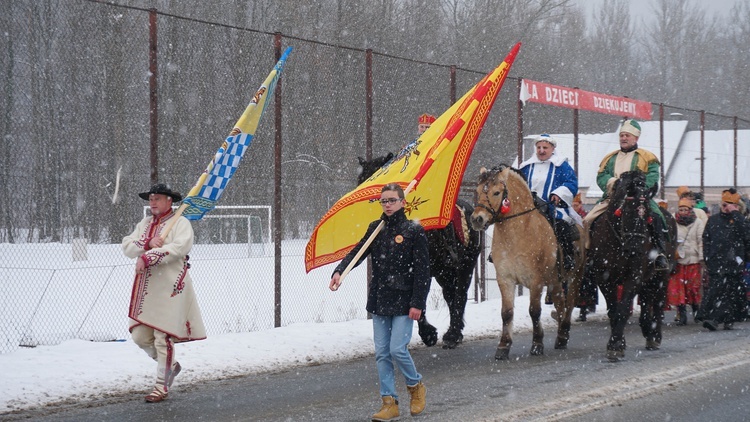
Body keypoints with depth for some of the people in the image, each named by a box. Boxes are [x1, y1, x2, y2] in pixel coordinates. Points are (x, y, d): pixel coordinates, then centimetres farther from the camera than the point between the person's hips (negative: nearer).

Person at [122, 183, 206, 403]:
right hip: (145, 288, 7)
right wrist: (148, 243, -14)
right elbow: (127, 246, 6)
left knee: (163, 336, -6)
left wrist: (147, 258, -22)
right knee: (140, 335, 6)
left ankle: (162, 385, 4)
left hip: (169, 287, -7)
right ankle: (170, 365, 28)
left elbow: (180, 247, -21)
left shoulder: (180, 223, -3)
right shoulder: (145, 223, 18)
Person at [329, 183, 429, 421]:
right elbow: (358, 252, 3)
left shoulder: (414, 231, -4)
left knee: (397, 349, -11)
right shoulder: (376, 229, 11)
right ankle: (389, 403, 9)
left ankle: (415, 385, 16)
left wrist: (418, 303, -13)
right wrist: (339, 271, -16)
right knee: (382, 354, 3)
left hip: (403, 303, -5)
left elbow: (422, 270, -7)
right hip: (379, 303, 5)